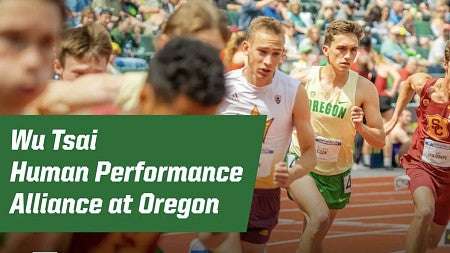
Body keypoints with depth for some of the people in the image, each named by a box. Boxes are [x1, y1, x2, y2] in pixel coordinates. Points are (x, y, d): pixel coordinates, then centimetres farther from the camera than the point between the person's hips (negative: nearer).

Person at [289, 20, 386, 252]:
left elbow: (380, 141, -6)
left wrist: (360, 127, -24)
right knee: (320, 218, -29)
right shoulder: (302, 78, -11)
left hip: (336, 172, 2)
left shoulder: (364, 89, -10)